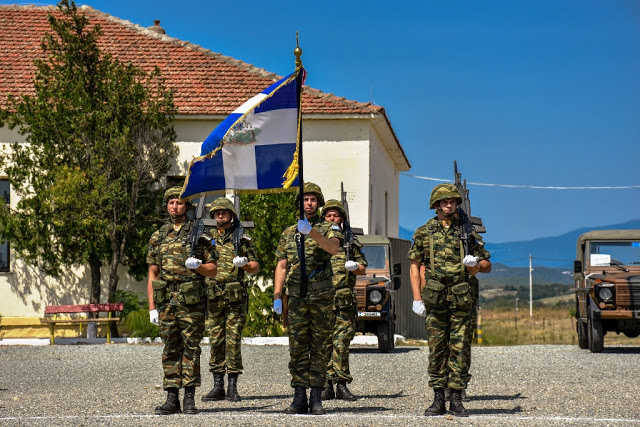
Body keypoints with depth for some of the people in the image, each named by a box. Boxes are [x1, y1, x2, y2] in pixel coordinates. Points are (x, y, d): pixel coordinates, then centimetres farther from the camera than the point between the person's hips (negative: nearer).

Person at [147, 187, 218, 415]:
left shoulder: (199, 234, 4)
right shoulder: (158, 237, 13)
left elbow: (213, 269, 5)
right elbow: (152, 275, 13)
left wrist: (197, 266, -16)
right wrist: (152, 307, 6)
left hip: (192, 301, -3)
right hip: (166, 301, 3)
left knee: (191, 348, -1)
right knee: (170, 349, 5)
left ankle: (189, 398, 3)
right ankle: (172, 398, 7)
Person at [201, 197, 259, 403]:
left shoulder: (242, 238, 7)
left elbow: (255, 267, 8)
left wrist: (244, 264, -12)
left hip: (236, 296, -3)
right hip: (213, 296, 3)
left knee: (233, 341, -4)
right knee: (215, 340, 4)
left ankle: (232, 387, 0)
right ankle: (218, 386, 9)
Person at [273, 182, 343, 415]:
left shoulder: (329, 228, 6)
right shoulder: (289, 233, 15)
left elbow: (333, 248, -17)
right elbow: (282, 266, 12)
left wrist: (311, 232, -31)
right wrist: (277, 296, 2)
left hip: (322, 295, -2)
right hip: (296, 296, 2)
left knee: (319, 347, 1)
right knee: (297, 347, 0)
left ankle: (316, 398, 4)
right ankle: (299, 398, 3)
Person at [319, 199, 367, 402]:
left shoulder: (351, 242, 13)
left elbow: (363, 269, 16)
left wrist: (354, 266, -6)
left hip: (345, 301, 0)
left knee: (341, 343, -4)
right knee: (324, 343, 0)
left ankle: (342, 385, -2)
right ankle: (327, 385, 4)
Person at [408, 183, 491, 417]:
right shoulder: (424, 232, 7)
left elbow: (486, 264, 15)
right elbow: (414, 266, 7)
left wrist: (474, 264, -9)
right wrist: (417, 298, -1)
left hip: (461, 299, 1)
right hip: (434, 299, -1)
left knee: (459, 349, 0)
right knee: (437, 349, 2)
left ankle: (457, 400, 5)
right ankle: (438, 400, 7)